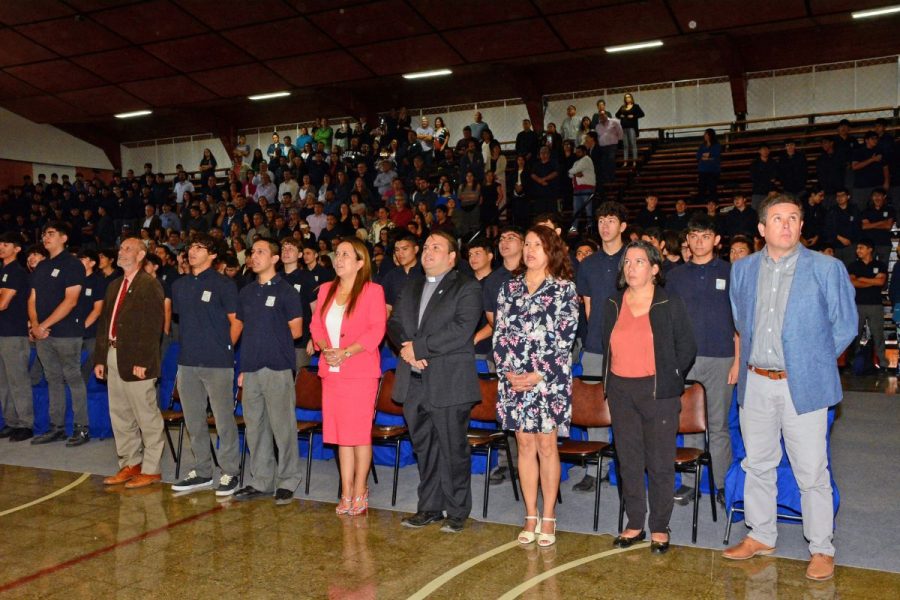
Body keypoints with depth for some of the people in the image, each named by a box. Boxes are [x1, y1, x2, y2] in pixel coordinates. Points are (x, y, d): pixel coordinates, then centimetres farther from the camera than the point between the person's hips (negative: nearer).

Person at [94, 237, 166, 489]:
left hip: (136, 361, -8)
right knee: (120, 416, 14)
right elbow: (104, 322, 18)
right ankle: (130, 465, 24)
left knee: (147, 417, -1)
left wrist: (142, 361, -20)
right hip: (113, 357, 9)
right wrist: (100, 358, 12)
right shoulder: (115, 286, 17)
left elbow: (153, 326, -16)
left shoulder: (150, 285, -9)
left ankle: (150, 470, 8)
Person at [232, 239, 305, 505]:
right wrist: (243, 366, 11)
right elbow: (243, 329, 17)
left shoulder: (285, 291, -2)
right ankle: (260, 481, 20)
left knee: (282, 426, -3)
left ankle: (287, 482, 6)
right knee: (254, 426, 10)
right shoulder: (246, 292, 15)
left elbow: (296, 330, -2)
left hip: (277, 367, -6)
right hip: (251, 367, 6)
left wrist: (273, 340, 3)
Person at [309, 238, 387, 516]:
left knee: (359, 432, -1)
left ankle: (360, 492, 10)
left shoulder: (372, 291, -2)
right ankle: (346, 492, 15)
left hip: (360, 371, -5)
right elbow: (316, 325, 12)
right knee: (340, 433, 7)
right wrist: (326, 349, -7)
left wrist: (347, 352, -18)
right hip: (331, 371, 5)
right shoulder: (326, 290, 15)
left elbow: (377, 329, -10)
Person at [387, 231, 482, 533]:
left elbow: (461, 330, -16)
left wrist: (419, 347, -17)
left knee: (453, 450, 1)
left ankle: (457, 512, 14)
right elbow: (394, 323, 12)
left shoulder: (467, 288, -3)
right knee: (424, 449, 13)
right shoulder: (411, 288, 19)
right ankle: (429, 508, 24)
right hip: (414, 383, 6)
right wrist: (406, 347, -9)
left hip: (449, 383, -6)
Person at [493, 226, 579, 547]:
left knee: (546, 445, 3)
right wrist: (507, 371, -5)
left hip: (550, 379, -3)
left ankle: (548, 517, 14)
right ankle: (531, 516, 18)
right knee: (525, 445, 8)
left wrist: (539, 375, -12)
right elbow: (499, 333, 7)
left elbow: (564, 337, -7)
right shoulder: (509, 287, 10)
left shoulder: (564, 288, -2)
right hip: (513, 379, 3)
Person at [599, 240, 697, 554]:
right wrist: (611, 381, 11)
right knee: (628, 461, 9)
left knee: (660, 463, 2)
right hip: (620, 392, 4)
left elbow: (687, 348, 1)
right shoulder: (612, 305, 9)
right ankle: (634, 524, 20)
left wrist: (668, 377, 0)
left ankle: (660, 528, 14)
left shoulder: (671, 305, -3)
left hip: (658, 392, -4)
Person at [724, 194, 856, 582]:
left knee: (812, 472, 2)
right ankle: (761, 537, 30)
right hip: (755, 383, 4)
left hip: (802, 385, -4)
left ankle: (822, 550, 18)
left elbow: (844, 325, 2)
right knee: (757, 465, 14)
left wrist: (813, 362, 4)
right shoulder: (743, 269, 7)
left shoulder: (827, 269, -4)